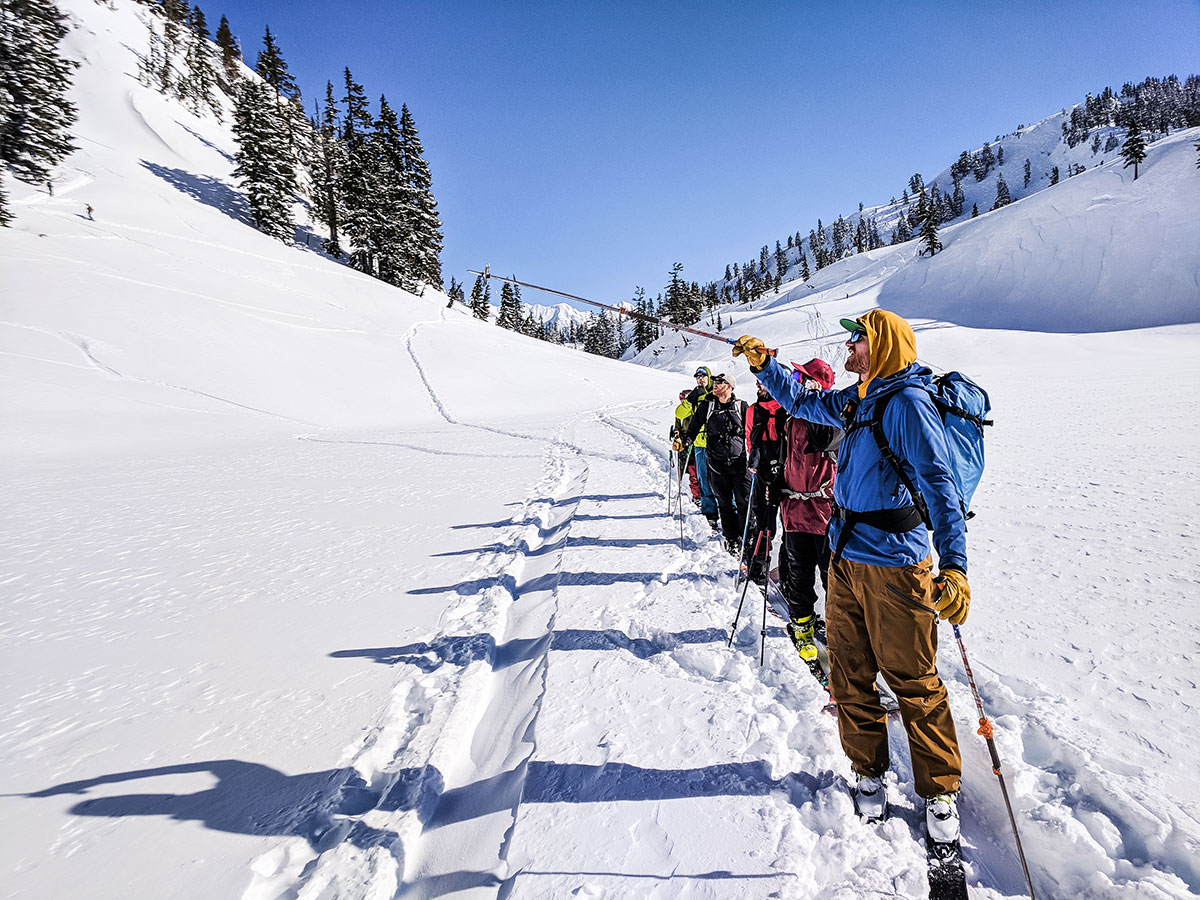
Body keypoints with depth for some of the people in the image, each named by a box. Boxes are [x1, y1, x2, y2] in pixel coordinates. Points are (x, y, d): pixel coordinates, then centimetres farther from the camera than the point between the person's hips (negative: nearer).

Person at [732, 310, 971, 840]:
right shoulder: (856, 400, 10)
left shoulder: (907, 402, -15)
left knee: (913, 682, 6)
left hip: (894, 565, -8)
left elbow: (938, 484, -23)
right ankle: (869, 771, 33)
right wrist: (763, 365, 21)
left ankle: (940, 789, 27)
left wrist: (953, 566, -31)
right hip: (845, 558, 8)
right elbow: (801, 403, 27)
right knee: (849, 674, 14)